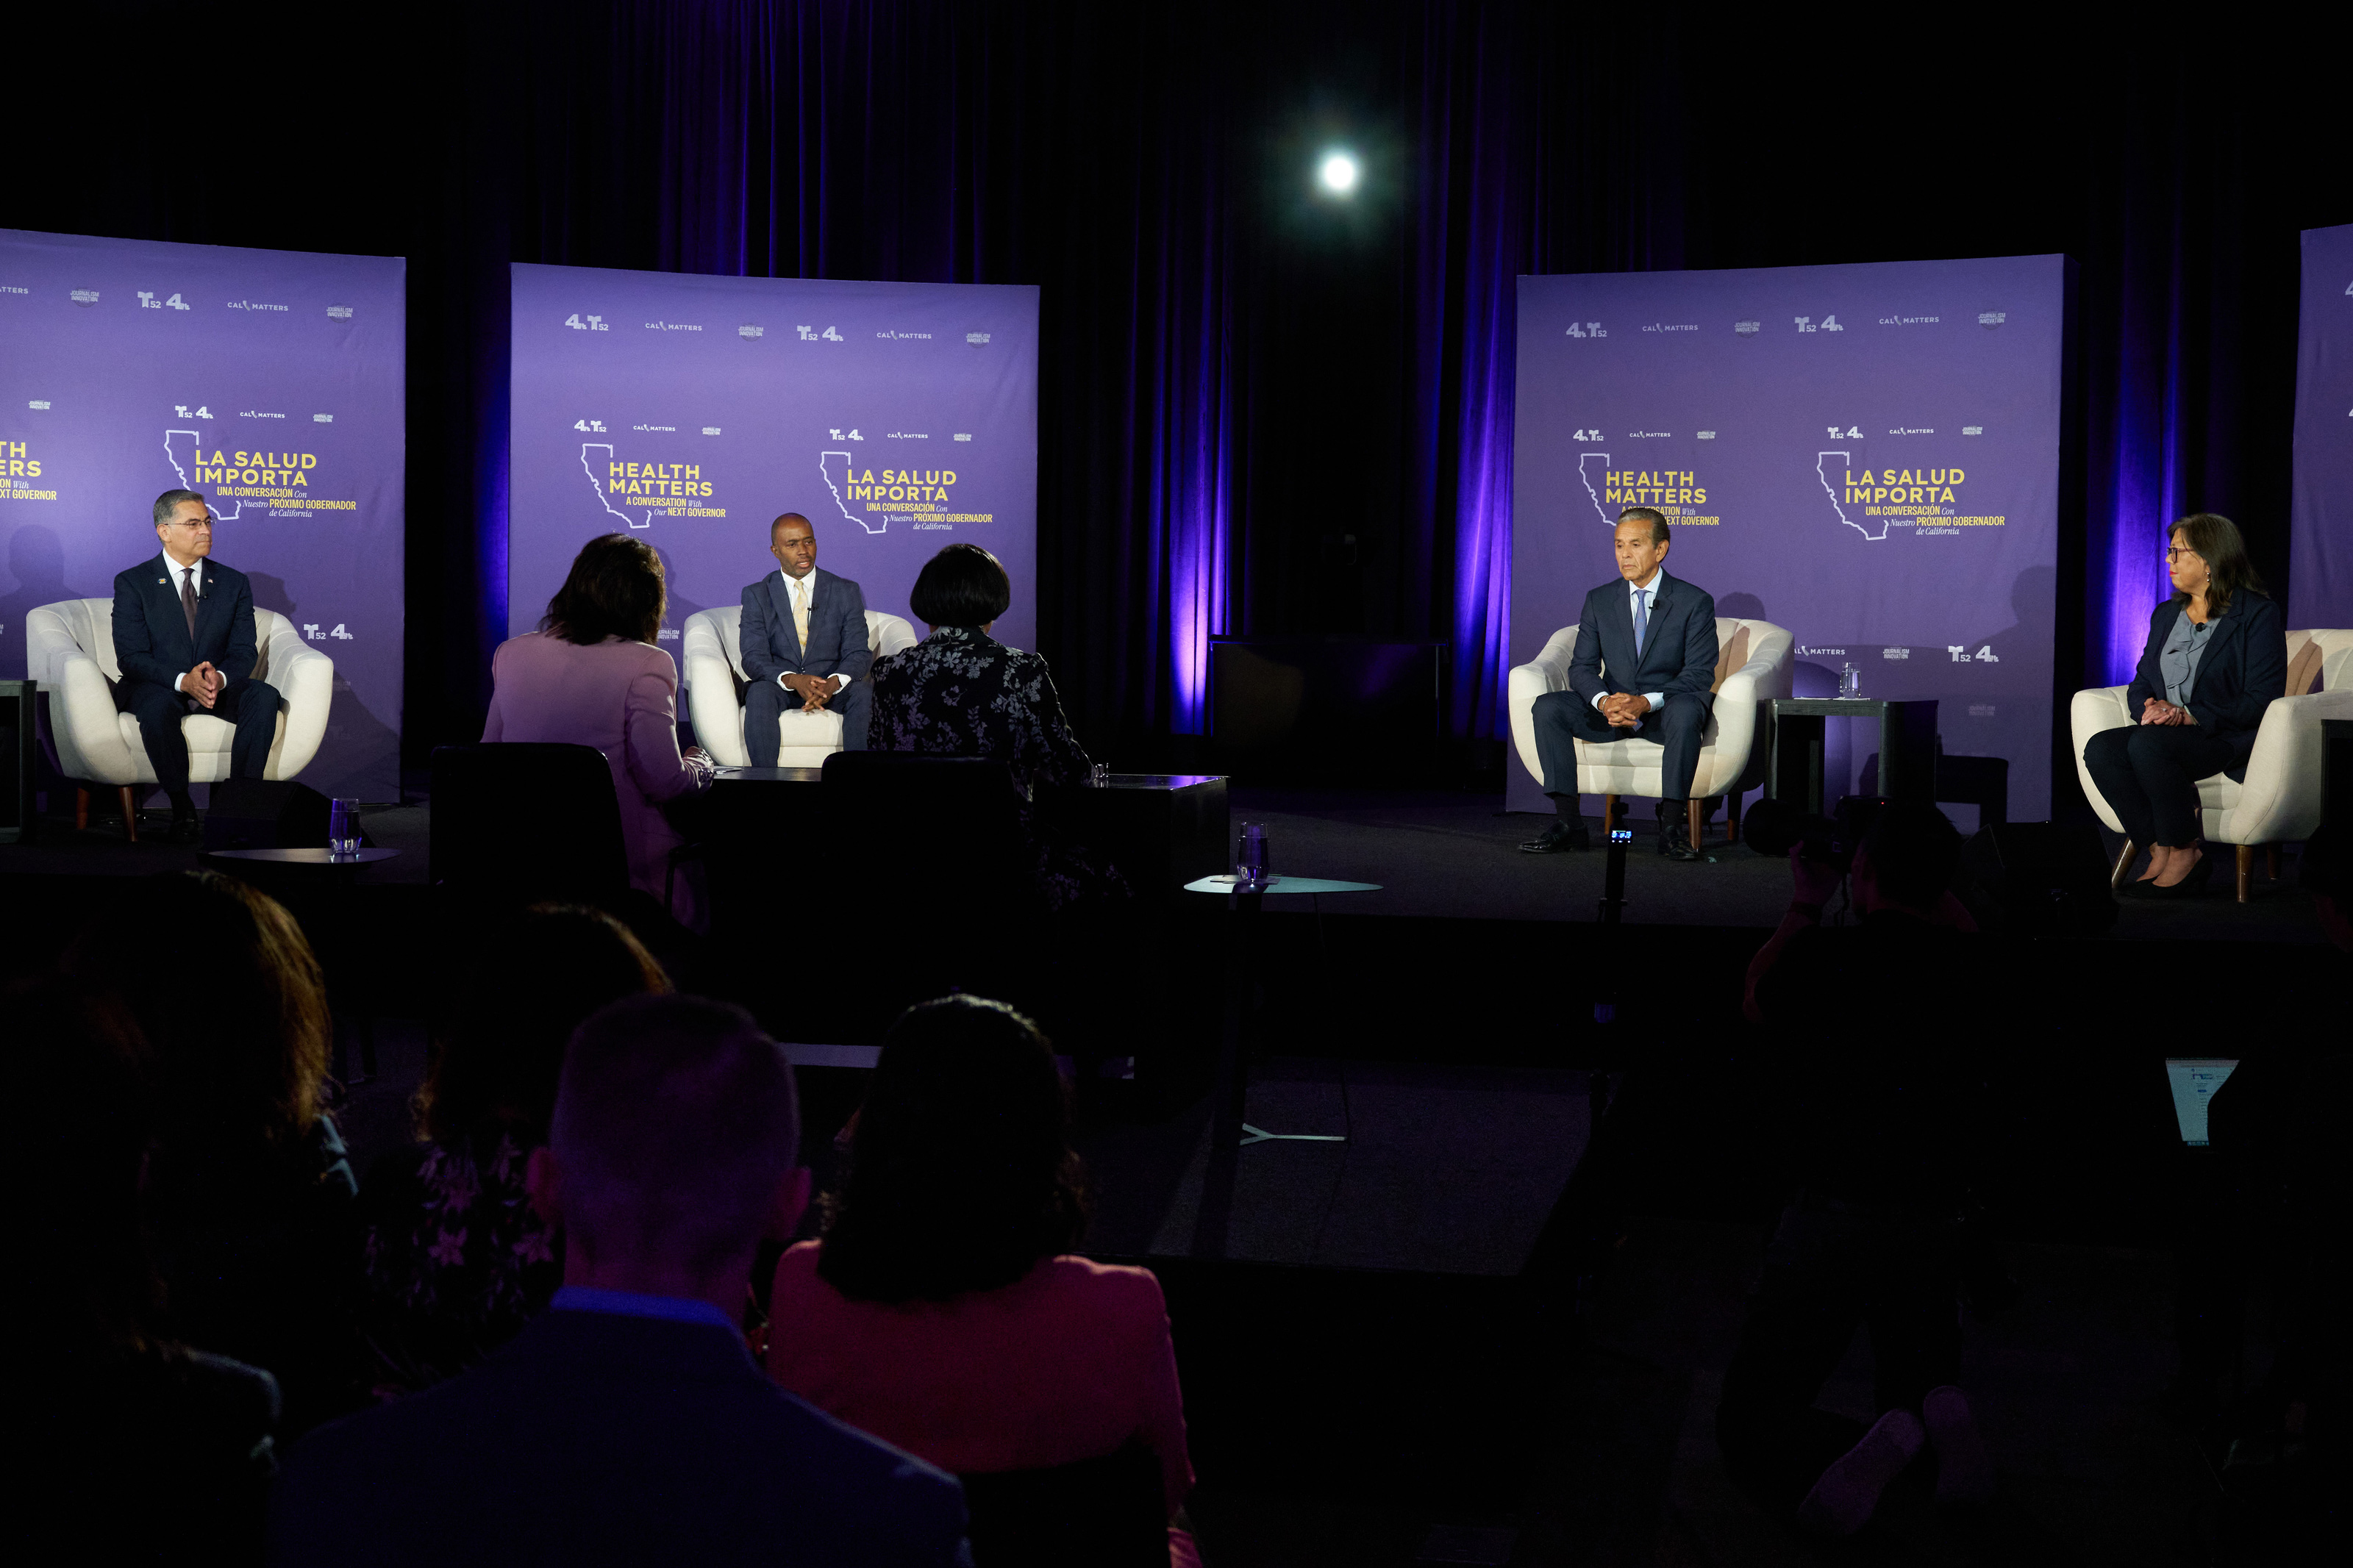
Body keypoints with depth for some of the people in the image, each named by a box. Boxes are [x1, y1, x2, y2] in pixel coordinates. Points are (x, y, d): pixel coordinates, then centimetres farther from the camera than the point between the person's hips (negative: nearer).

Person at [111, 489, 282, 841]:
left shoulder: (234, 584, 9)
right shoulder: (132, 583, 0)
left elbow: (245, 651, 3)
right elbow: (131, 657, -9)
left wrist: (220, 677, -22)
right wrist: (182, 680, -27)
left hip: (220, 687, 3)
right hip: (157, 686, -3)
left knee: (264, 696, -28)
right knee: (158, 707, -38)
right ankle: (181, 808, -22)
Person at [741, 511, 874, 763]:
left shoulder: (846, 592, 6)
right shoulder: (757, 595, 4)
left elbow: (858, 654, -2)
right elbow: (754, 658, -6)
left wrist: (834, 683, -25)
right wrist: (793, 680, -27)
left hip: (833, 687, 1)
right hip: (779, 685, -1)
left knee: (865, 692, -31)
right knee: (760, 693, -34)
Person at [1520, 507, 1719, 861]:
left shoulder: (1695, 603, -3)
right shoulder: (1598, 601, 7)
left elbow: (1700, 674, -11)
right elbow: (1582, 668, 1)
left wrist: (1647, 702, -28)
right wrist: (1604, 701, -23)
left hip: (1664, 712, -3)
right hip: (1611, 708, 3)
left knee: (1686, 711, -38)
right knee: (1547, 707, -22)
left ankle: (1672, 826, -31)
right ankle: (1569, 824, -23)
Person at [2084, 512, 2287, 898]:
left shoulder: (2259, 615, -2)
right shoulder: (2166, 614, 20)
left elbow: (2262, 700, -10)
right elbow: (2140, 685, 18)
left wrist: (2192, 717, -19)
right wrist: (2151, 706, -7)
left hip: (2229, 738, -7)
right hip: (2166, 733, 7)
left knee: (2147, 744, -35)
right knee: (2100, 748, -24)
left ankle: (2184, 855, -20)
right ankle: (2161, 853, -20)